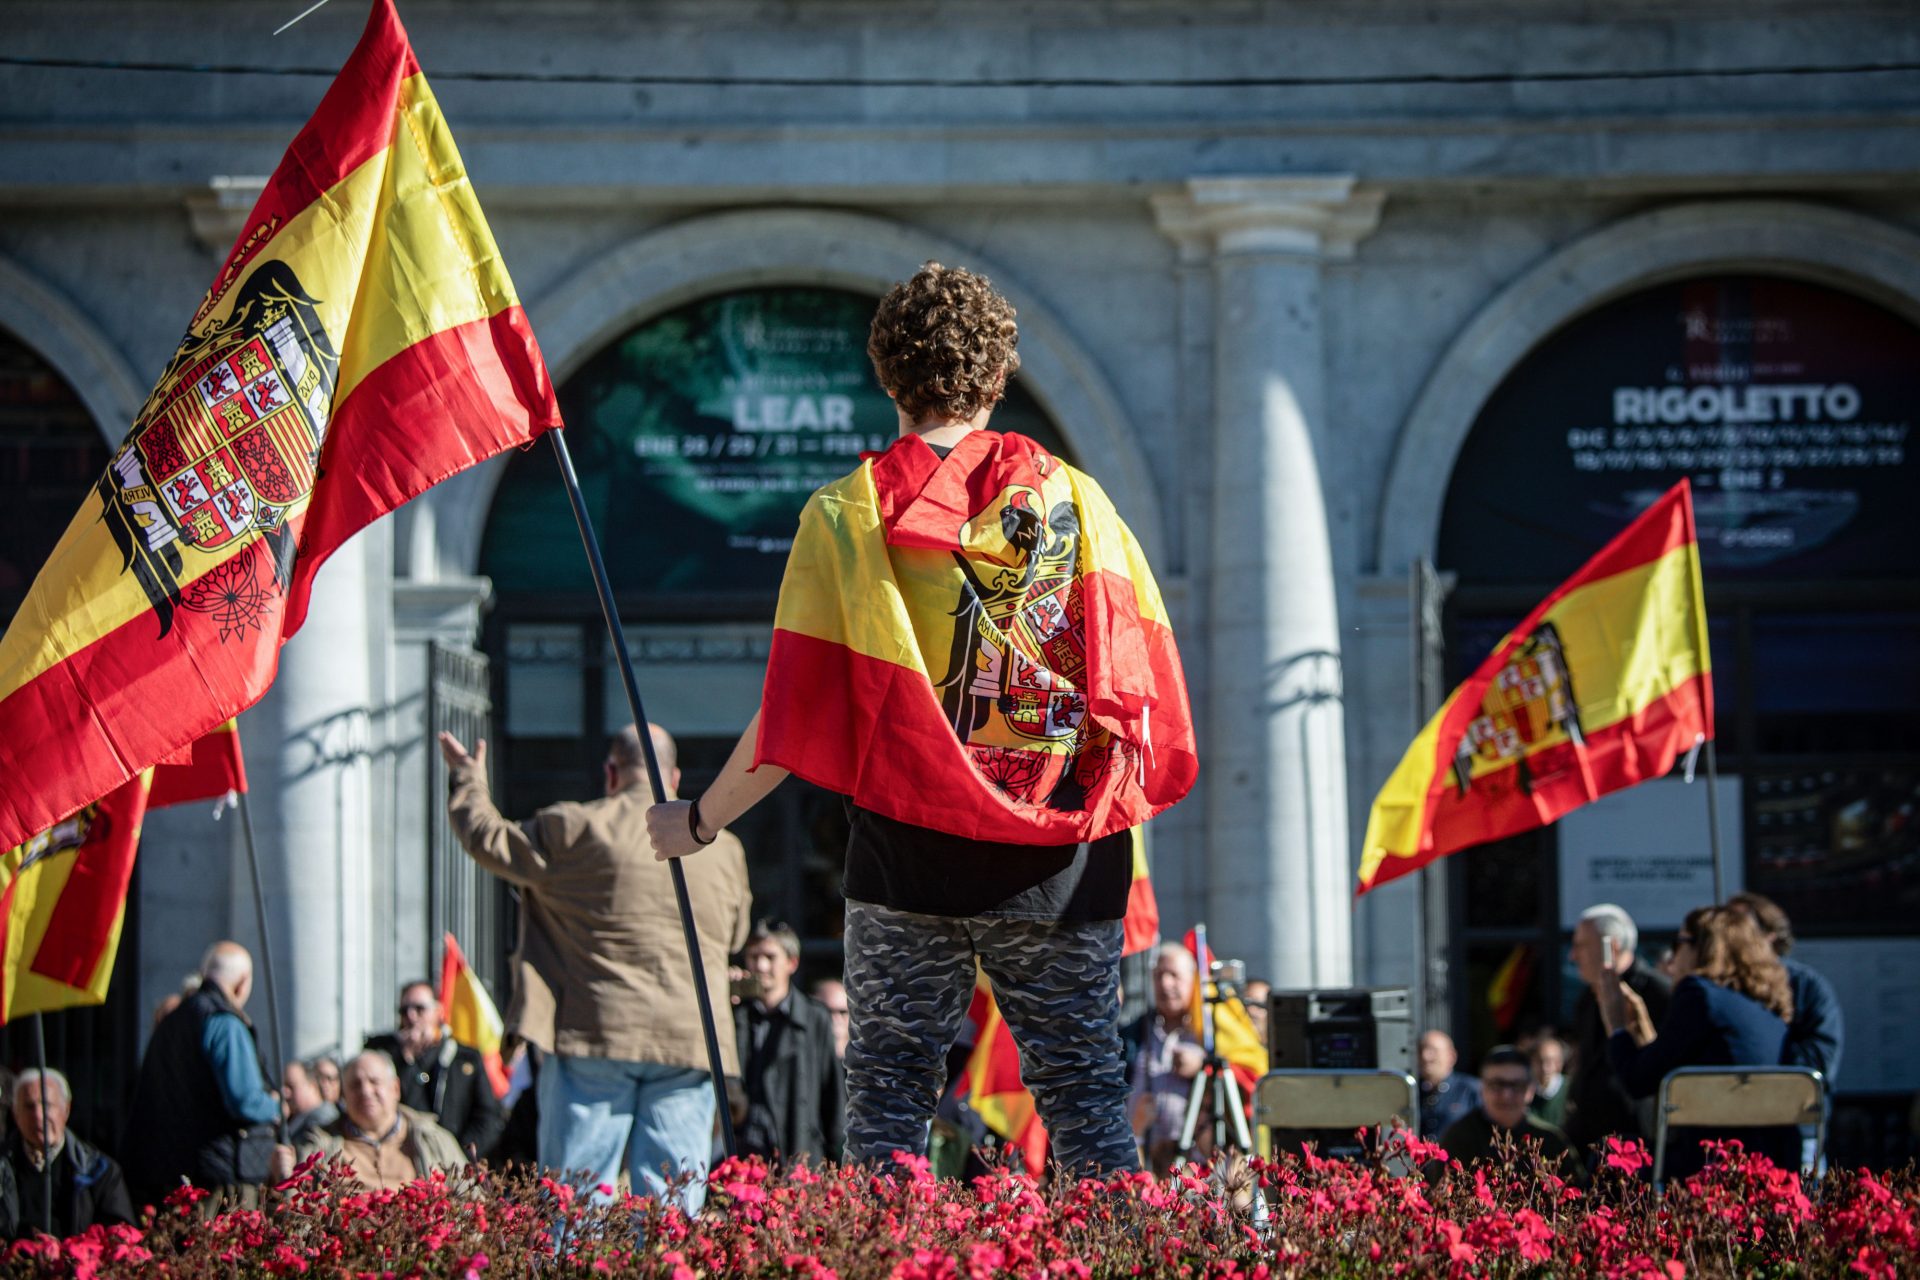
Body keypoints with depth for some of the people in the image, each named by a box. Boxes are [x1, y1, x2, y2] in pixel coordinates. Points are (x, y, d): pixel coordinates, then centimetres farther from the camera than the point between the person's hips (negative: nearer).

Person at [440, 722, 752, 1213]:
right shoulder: (723, 847, 11)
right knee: (674, 1204, 1)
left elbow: (491, 842, 10)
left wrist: (468, 781, 29)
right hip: (689, 1041, 3)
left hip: (595, 1031, -3)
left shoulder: (573, 829, -2)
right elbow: (736, 932, 23)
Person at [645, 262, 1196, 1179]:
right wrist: (1117, 810, 17)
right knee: (1083, 1087, 5)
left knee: (889, 1094, 3)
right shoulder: (1072, 497, 5)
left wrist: (699, 821, 11)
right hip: (1062, 859, 2)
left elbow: (794, 713, -2)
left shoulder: (848, 513, 0)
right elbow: (1139, 681, 4)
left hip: (909, 845, -2)